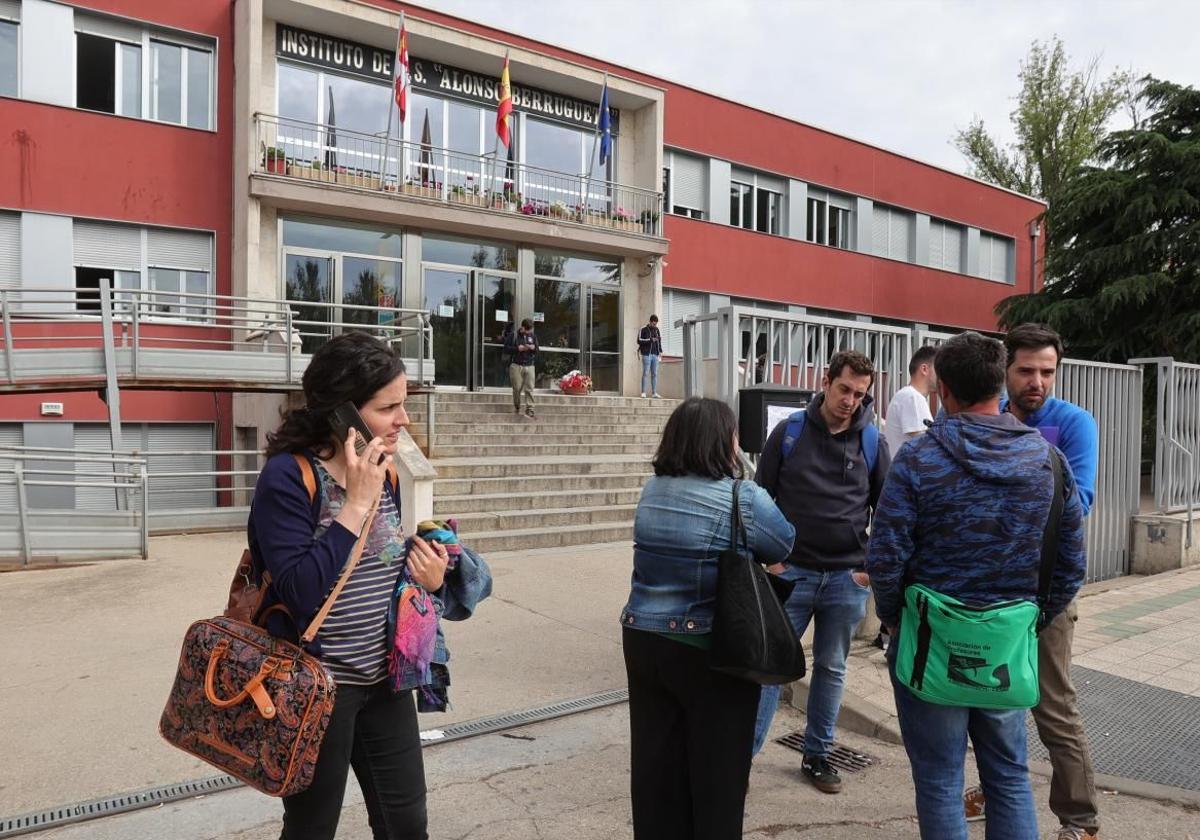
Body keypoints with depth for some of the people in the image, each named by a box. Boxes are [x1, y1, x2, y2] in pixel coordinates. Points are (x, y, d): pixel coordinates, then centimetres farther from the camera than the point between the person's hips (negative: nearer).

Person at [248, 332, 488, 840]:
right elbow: (299, 592, -29)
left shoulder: (382, 472, 2)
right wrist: (357, 502, -27)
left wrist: (430, 579, -8)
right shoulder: (288, 475, -19)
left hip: (384, 679, 6)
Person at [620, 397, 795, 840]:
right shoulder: (744, 498, -16)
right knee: (717, 768, 13)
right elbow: (785, 547, -1)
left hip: (643, 641, 6)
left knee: (656, 762, 16)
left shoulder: (652, 490, 2)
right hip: (710, 653, -5)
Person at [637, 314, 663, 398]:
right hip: (646, 354, -5)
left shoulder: (656, 330, 15)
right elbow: (639, 340, -8)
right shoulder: (643, 330, -1)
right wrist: (650, 340, -16)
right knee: (645, 373, -5)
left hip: (655, 354, 5)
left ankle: (654, 392, 6)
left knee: (654, 374, 4)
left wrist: (660, 350, 8)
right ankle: (643, 392, -1)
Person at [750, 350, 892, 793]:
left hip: (847, 578, 2)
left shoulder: (873, 442, 2)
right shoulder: (789, 432, -3)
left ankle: (818, 755, 29)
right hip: (791, 573, -2)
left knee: (831, 669, 13)